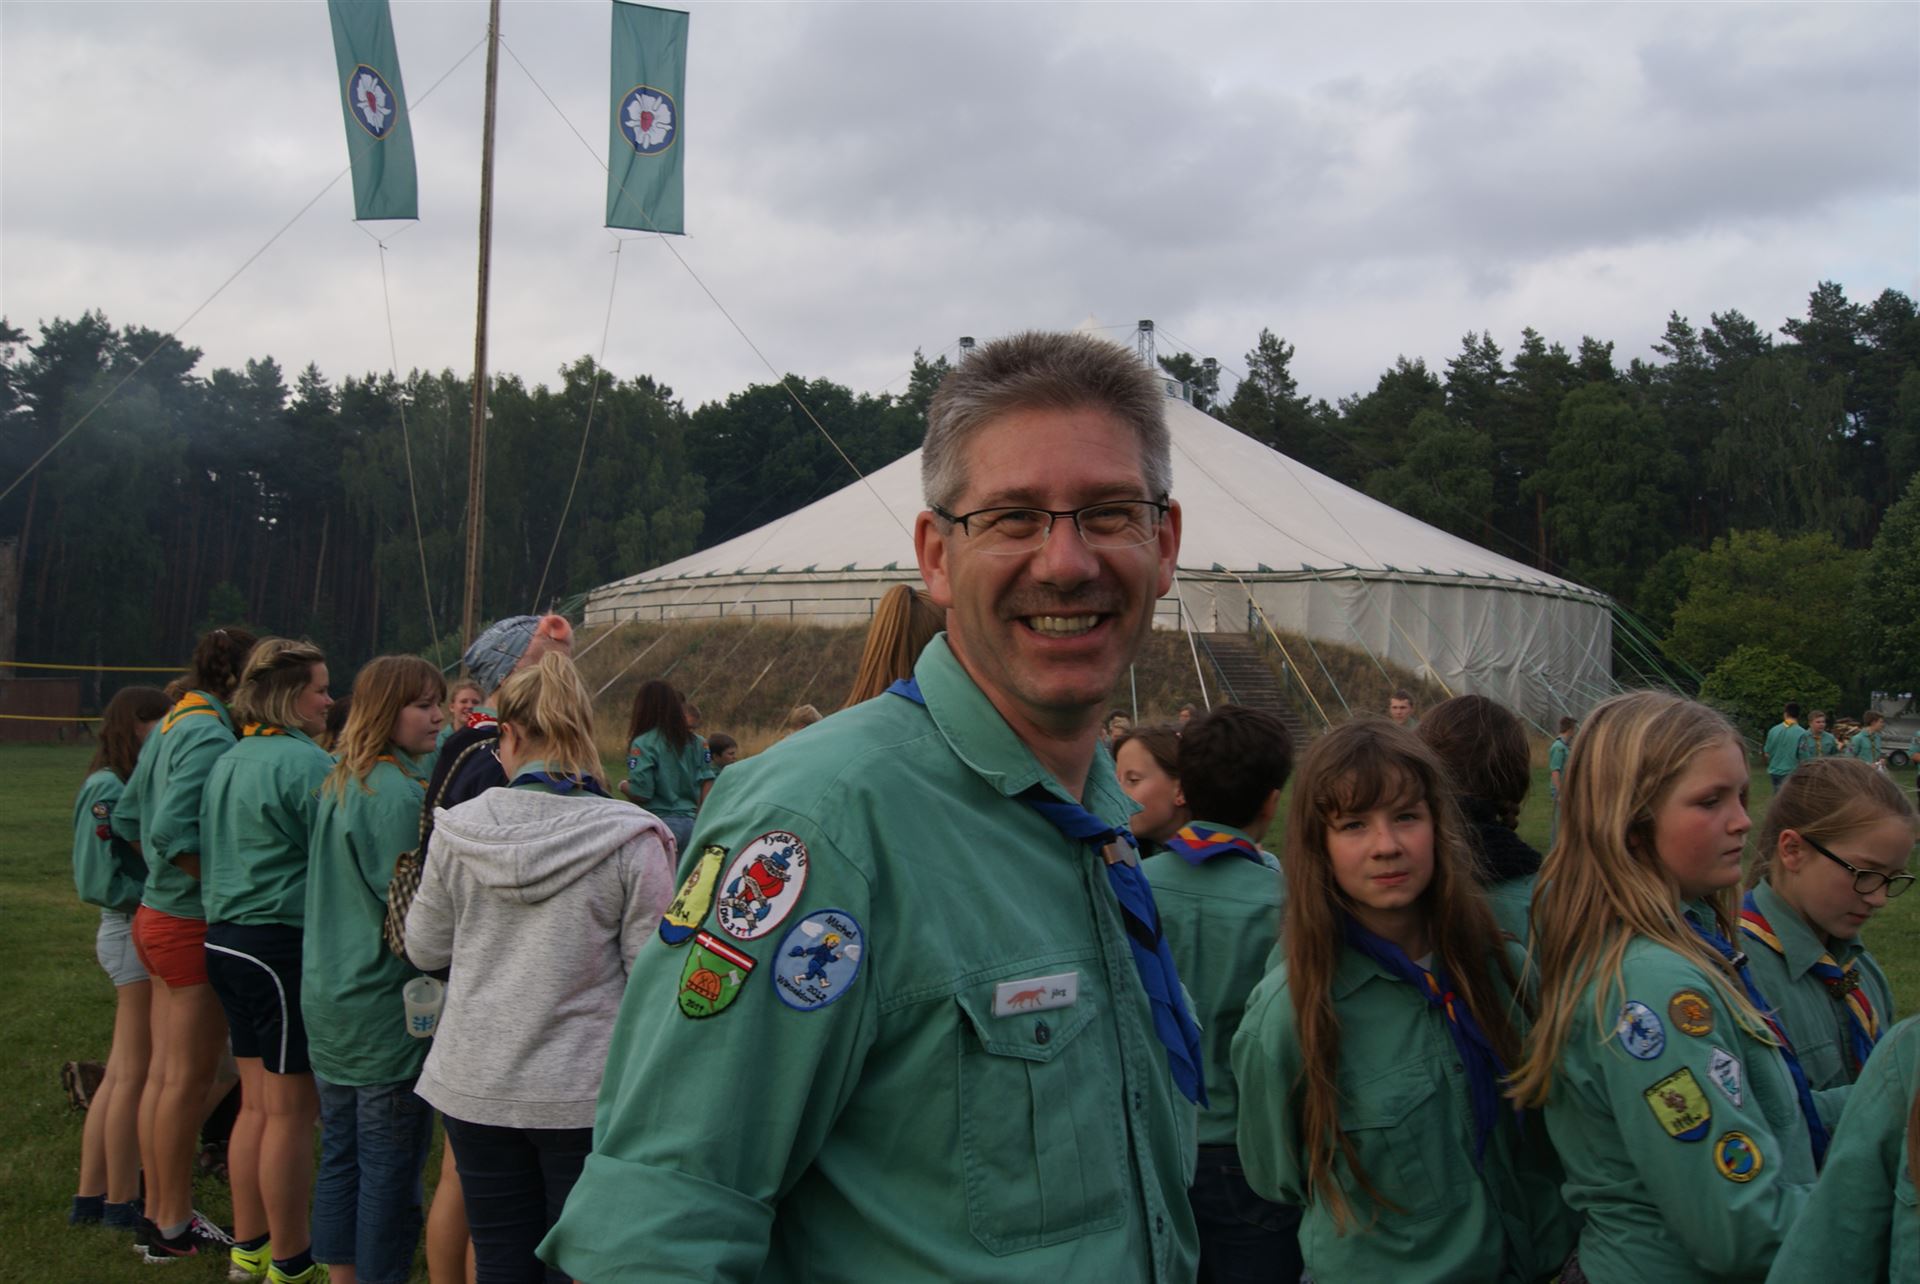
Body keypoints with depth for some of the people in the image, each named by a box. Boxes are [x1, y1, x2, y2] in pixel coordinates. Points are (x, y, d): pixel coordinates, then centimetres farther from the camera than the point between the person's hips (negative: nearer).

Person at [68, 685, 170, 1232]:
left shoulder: (126, 785, 11)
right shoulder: (108, 790, -15)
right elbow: (100, 881, -18)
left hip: (134, 936, 9)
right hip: (137, 935, -9)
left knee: (120, 1075, 14)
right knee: (135, 1076, 1)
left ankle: (91, 1195, 22)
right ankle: (121, 1203, 12)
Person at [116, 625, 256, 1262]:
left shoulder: (171, 726, 11)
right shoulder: (209, 735, -18)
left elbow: (126, 820, 16)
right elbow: (174, 832, -26)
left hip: (159, 915, 9)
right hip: (195, 923, -9)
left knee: (164, 1070, 15)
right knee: (189, 1077, 1)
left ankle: (158, 1211, 25)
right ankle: (174, 1225, 11)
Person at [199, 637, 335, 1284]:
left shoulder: (228, 761, 12)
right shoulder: (304, 761, -16)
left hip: (227, 938, 9)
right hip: (285, 945, -9)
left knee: (257, 1102, 17)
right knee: (291, 1109, 0)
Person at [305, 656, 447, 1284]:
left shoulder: (338, 784, 10)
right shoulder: (398, 793, -19)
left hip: (328, 1001, 9)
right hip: (386, 1009, -9)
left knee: (340, 1157, 16)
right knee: (391, 1168, 1)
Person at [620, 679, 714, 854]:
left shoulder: (643, 744, -9)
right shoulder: (696, 742, 7)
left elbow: (641, 793, -13)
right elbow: (707, 784, 6)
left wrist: (623, 786, 8)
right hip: (691, 824, 5)